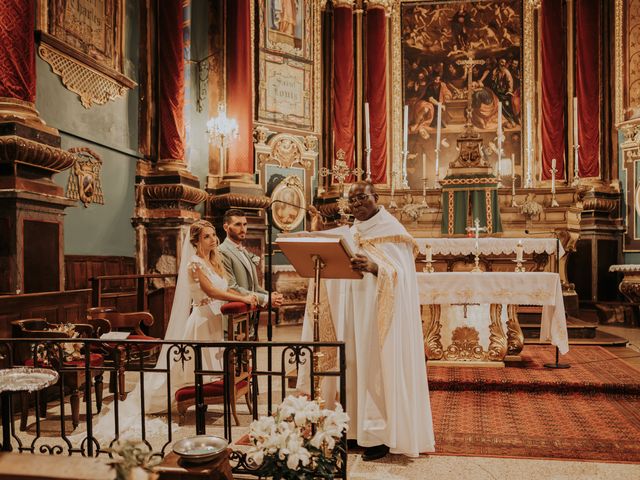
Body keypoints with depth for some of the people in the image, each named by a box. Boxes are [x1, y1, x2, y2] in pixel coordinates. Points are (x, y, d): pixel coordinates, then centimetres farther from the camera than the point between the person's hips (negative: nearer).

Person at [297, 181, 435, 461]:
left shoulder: (392, 231, -5)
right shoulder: (352, 233, 15)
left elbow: (400, 273, -16)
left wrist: (374, 268, -33)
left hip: (378, 314, -6)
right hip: (352, 315, 7)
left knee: (378, 368, -5)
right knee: (354, 367, 7)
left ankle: (383, 434, 4)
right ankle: (357, 428, 17)